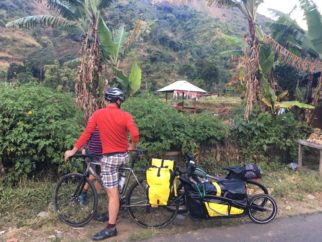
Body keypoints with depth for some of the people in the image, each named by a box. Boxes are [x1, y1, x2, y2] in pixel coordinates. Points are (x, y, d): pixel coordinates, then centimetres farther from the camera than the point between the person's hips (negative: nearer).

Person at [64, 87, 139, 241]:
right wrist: (132, 147, 4)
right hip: (123, 156, 3)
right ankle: (114, 212, 42)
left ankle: (111, 228, 6)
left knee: (112, 194, -1)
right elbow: (135, 134, -17)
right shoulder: (126, 116, -6)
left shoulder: (98, 114, -6)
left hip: (109, 157, -3)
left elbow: (86, 133, -5)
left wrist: (73, 151, 3)